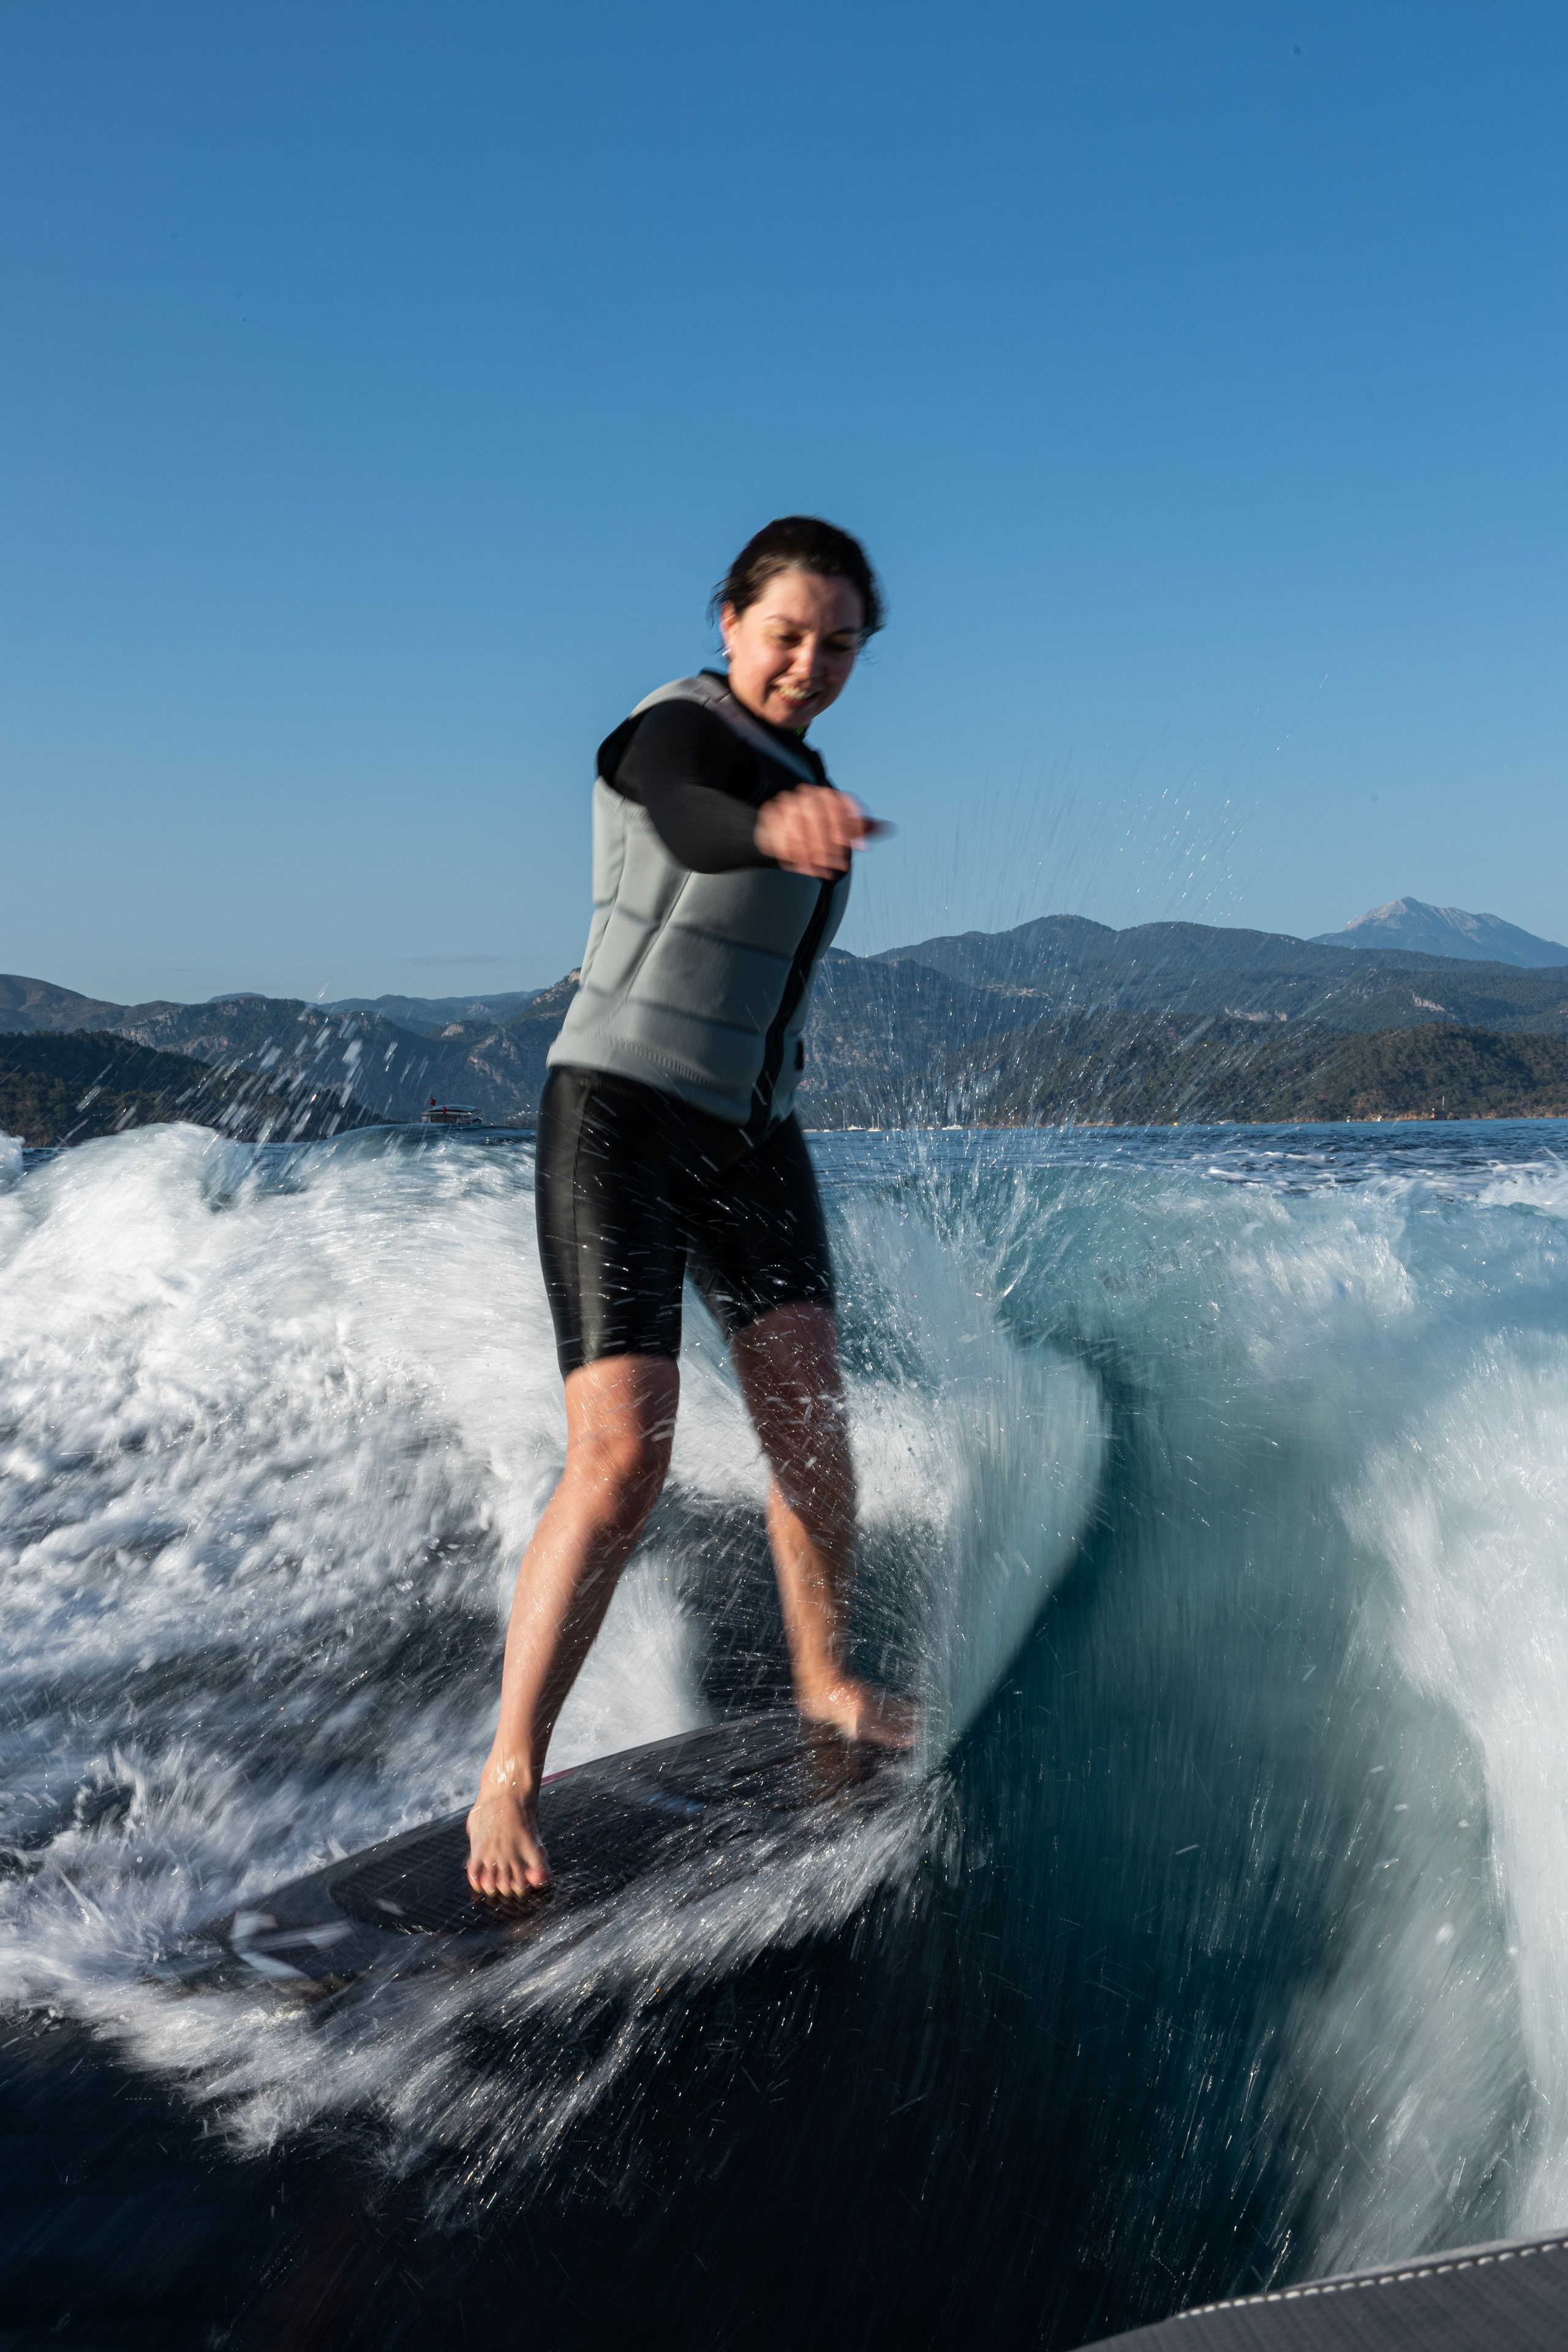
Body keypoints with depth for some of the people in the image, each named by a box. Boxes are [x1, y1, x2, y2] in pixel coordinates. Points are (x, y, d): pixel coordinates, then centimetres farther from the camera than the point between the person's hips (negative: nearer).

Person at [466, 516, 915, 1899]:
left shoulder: (794, 762, 14)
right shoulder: (675, 733, -13)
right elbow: (689, 819, -40)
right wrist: (777, 824, -61)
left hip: (750, 1132, 7)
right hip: (619, 1118, -7)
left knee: (814, 1433, 2)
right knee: (621, 1465, -16)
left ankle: (824, 1679, 27)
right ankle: (510, 1778, -4)